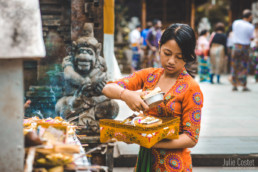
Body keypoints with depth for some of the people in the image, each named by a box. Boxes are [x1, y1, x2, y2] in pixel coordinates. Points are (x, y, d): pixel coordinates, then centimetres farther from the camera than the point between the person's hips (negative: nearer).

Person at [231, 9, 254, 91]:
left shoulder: (236, 22, 0)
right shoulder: (251, 27, -10)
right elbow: (251, 38, 0)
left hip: (236, 46, 3)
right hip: (245, 47, -3)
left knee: (235, 67, 9)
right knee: (244, 68, 3)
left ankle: (234, 85, 11)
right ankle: (244, 86, 4)